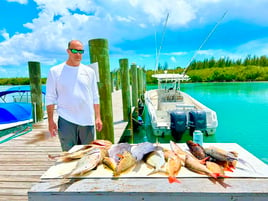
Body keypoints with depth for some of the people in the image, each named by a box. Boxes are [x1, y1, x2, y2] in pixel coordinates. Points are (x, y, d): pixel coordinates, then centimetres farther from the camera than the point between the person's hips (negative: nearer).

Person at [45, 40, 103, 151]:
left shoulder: (89, 71, 8)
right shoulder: (55, 71, 3)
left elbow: (95, 97, 9)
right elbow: (50, 98, 3)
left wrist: (98, 117, 4)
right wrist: (50, 121, -2)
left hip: (87, 120, 2)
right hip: (66, 121, -2)